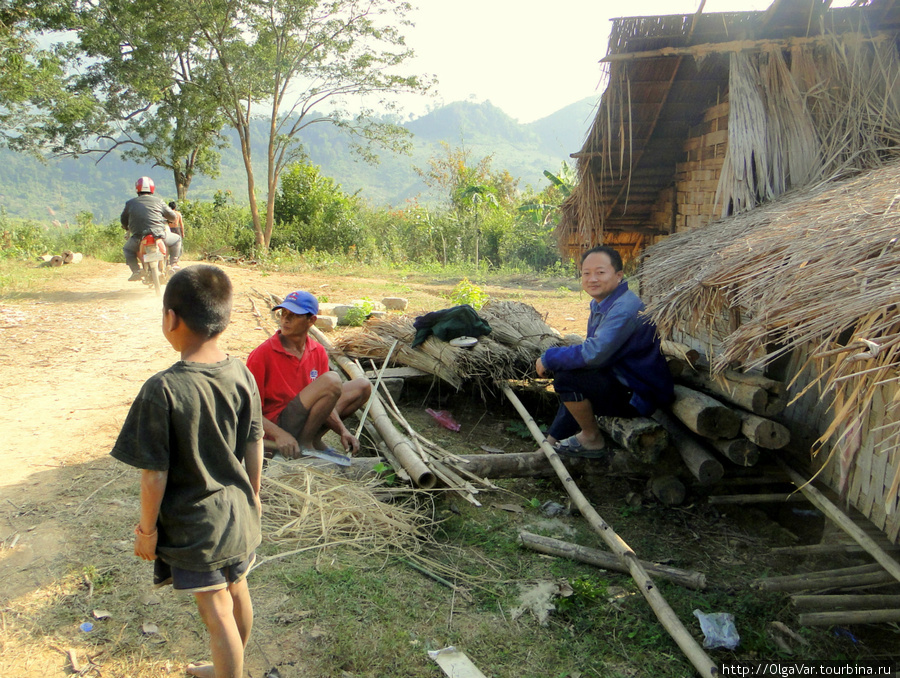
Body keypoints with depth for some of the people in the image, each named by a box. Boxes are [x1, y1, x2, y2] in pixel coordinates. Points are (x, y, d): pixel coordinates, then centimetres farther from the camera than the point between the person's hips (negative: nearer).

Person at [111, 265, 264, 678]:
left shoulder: (163, 391, -26)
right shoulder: (242, 375, -9)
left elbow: (155, 475, -19)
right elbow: (254, 450, 0)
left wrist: (146, 529, -3)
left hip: (194, 525, -6)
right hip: (238, 513, 6)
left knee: (217, 613, 9)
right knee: (237, 592, 25)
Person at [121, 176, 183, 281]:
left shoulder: (130, 203, 12)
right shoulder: (158, 201, 9)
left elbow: (123, 220, 22)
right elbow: (173, 216, 16)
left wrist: (127, 228, 44)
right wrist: (167, 219, 40)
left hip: (138, 236, 1)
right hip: (158, 235, -1)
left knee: (127, 249, 30)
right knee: (177, 239, 26)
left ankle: (136, 270, 10)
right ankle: (173, 264, 14)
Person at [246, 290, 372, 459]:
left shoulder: (318, 352, 2)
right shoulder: (262, 354, -14)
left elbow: (323, 403, 5)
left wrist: (342, 431, -11)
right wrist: (279, 435, -28)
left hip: (305, 418, 7)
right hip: (276, 424, -7)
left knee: (362, 386, 5)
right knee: (332, 381, -26)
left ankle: (313, 438, -1)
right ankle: (303, 443, -13)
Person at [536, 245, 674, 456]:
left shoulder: (625, 309, -25)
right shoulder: (600, 303, 7)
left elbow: (594, 354, -32)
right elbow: (595, 349, 13)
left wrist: (549, 358, -19)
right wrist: (553, 360, -2)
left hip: (639, 397, -10)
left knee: (566, 378, -24)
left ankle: (592, 439, -3)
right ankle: (553, 441, 33)